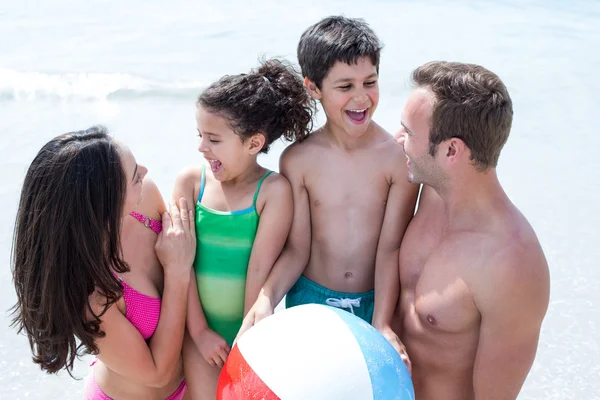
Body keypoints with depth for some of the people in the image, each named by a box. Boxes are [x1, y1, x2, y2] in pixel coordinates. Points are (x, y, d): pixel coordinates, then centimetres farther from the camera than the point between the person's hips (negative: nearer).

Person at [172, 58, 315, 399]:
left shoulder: (274, 190, -15)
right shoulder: (190, 181, -7)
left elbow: (260, 268, -15)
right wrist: (199, 331, -7)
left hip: (249, 325, -2)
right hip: (201, 327, 2)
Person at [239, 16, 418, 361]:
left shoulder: (400, 156, -15)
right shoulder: (298, 160, -10)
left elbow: (391, 247, -14)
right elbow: (297, 248, -7)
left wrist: (382, 323, -22)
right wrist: (266, 300, -22)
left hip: (374, 302, -1)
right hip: (310, 298, 1)